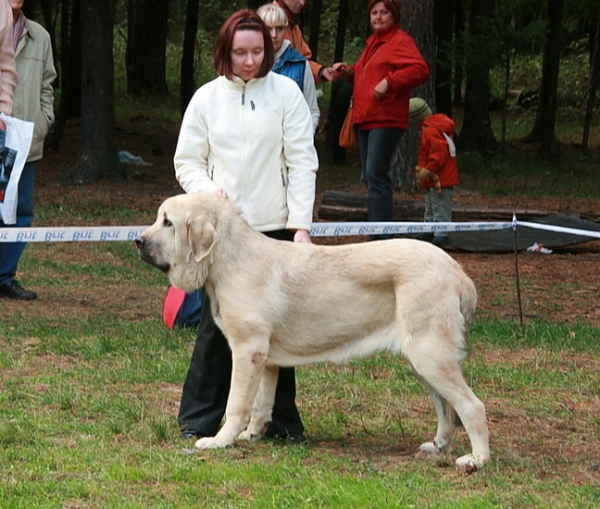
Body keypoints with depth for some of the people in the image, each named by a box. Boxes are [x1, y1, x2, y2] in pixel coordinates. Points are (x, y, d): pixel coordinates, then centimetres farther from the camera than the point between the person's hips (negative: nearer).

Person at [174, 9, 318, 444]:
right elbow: (187, 161, 11)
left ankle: (281, 420, 12)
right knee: (218, 323, -1)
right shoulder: (207, 98, 6)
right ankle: (198, 419, 9)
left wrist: (301, 224, -8)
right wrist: (207, 190, -10)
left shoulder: (285, 92, 2)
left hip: (276, 228, 0)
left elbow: (302, 162, 0)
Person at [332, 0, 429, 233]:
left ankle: (383, 235, -17)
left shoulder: (401, 41, -7)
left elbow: (420, 70, -21)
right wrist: (349, 71, 14)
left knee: (376, 176, -16)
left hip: (386, 120, -10)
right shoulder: (373, 43, 22)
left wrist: (389, 82, -27)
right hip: (366, 119, 10)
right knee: (370, 177, 12)